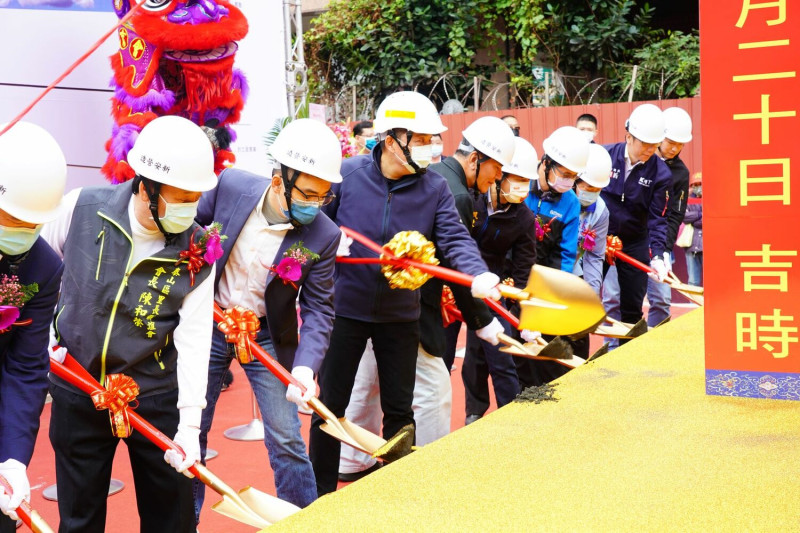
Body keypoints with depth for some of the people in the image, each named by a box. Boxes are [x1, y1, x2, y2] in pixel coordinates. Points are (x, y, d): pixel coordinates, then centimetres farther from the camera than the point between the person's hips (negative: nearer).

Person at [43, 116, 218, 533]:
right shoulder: (82, 208, -14)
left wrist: (190, 422, -21)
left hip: (155, 398, 0)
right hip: (76, 392, 1)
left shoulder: (198, 251, -14)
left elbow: (194, 339, -16)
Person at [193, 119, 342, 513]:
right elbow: (192, 224, 2)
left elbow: (318, 308, -15)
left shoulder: (323, 236, -20)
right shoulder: (232, 185, -18)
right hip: (208, 324, 2)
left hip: (268, 336, -1)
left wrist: (306, 365, -29)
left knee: (286, 440, 0)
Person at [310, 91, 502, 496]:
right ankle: (321, 495, 23)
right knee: (330, 405, 7)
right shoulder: (347, 174, -7)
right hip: (346, 307, -1)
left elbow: (454, 238, -14)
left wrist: (479, 274, -33)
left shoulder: (435, 187, -5)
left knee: (399, 409, 12)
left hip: (401, 314, 2)